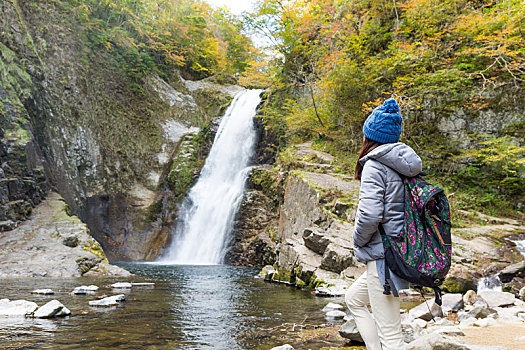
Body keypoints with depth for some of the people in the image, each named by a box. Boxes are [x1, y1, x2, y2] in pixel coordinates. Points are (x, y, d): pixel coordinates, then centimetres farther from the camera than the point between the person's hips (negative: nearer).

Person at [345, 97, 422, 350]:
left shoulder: (374, 165, -15)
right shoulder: (406, 165, 10)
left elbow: (369, 215, -24)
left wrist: (358, 242, -5)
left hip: (383, 256, -10)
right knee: (354, 299, 27)